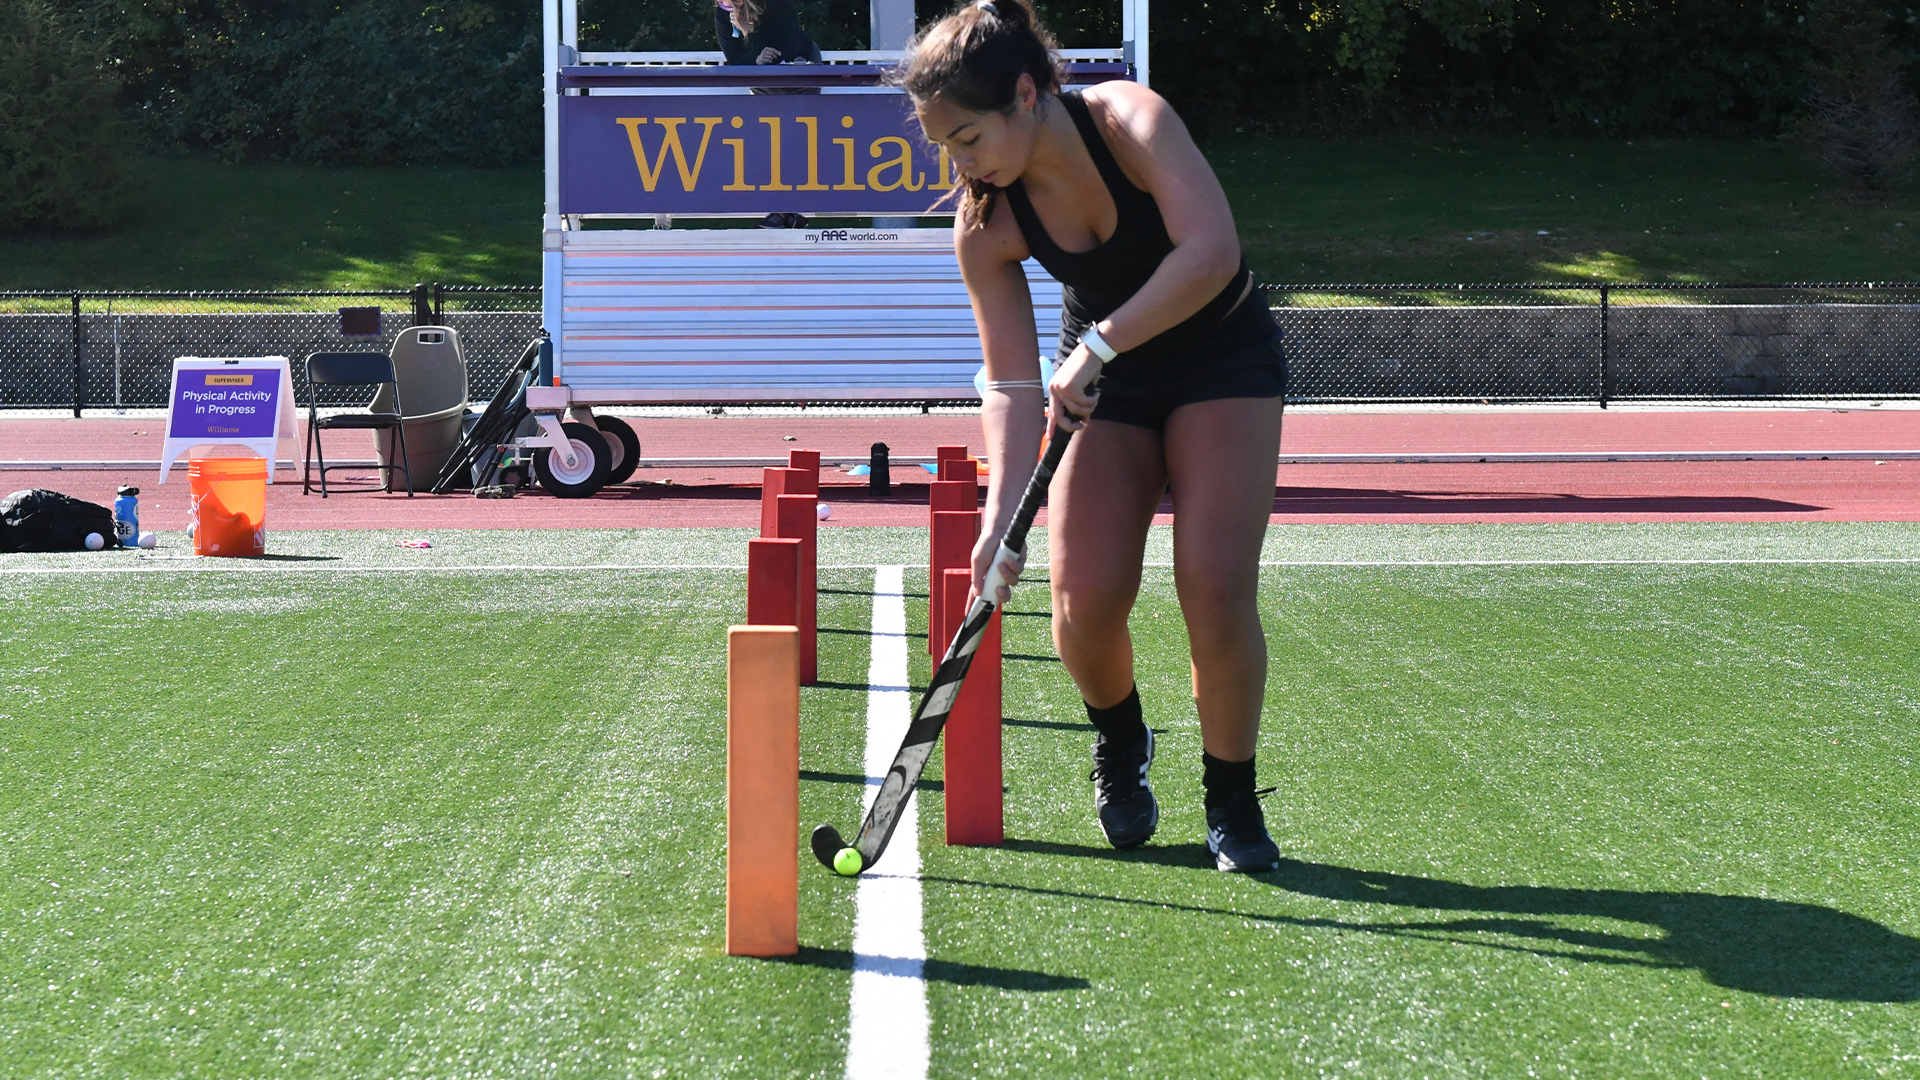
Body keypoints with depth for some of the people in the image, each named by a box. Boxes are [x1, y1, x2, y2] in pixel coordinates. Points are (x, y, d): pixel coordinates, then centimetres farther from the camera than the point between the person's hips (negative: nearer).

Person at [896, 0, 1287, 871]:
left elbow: (1211, 252, -38)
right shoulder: (984, 226, -16)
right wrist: (1001, 512, -26)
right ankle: (1119, 743, 20)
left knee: (1217, 588, -18)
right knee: (1087, 596, -13)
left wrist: (1100, 344, -40)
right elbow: (1013, 382, -14)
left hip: (1223, 359, -3)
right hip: (1103, 379, 3)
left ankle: (1232, 801, 3)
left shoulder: (1129, 120, -26)